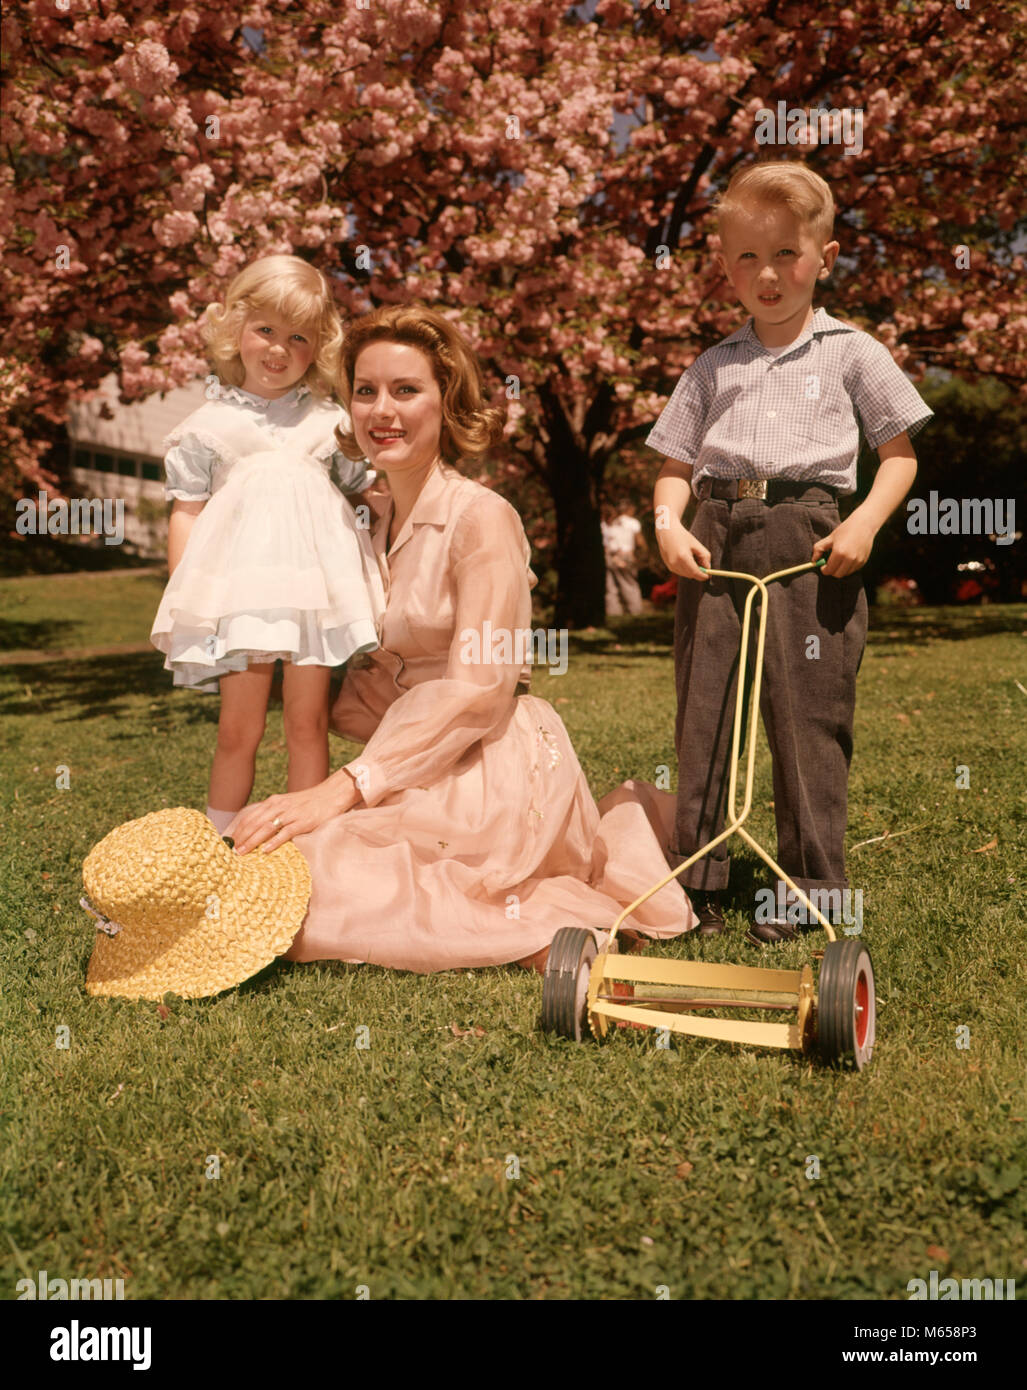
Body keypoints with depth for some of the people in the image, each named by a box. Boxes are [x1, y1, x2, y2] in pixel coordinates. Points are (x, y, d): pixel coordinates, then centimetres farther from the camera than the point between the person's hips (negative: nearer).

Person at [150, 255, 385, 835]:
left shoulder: (330, 421, 15)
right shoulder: (209, 425, 12)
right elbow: (186, 512, 10)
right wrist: (179, 596, 3)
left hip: (314, 577, 1)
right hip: (237, 582, -1)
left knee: (308, 723, 3)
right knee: (239, 729, -1)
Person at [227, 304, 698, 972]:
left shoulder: (481, 516, -12)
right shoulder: (372, 517, 13)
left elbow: (479, 690, -20)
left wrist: (348, 786, -25)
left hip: (496, 768, -9)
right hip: (421, 761, 9)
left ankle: (536, 925, -7)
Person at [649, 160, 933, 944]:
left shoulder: (851, 352, 11)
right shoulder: (714, 366, 18)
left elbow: (900, 454, 9)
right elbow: (676, 462, 16)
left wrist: (866, 521, -8)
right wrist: (668, 522, -5)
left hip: (808, 542, -3)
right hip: (717, 541, 3)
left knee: (808, 716, -2)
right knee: (703, 711, 3)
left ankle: (809, 889, 10)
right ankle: (697, 880, 14)